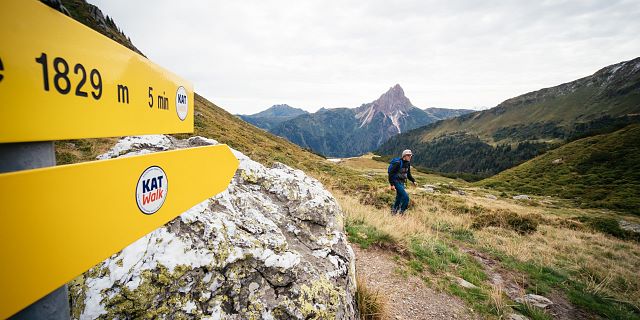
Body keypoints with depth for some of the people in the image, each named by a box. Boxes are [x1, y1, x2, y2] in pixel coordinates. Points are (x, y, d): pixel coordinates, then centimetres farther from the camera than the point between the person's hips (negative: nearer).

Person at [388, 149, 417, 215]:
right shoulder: (398, 163, -20)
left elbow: (408, 174, 19)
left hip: (402, 182, 8)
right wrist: (392, 184, -23)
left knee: (399, 198, 14)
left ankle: (393, 211, 28)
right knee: (405, 197, -16)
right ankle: (401, 212, -4)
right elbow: (391, 173, -19)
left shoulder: (408, 164, 6)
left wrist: (413, 181, 5)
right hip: (396, 182, -8)